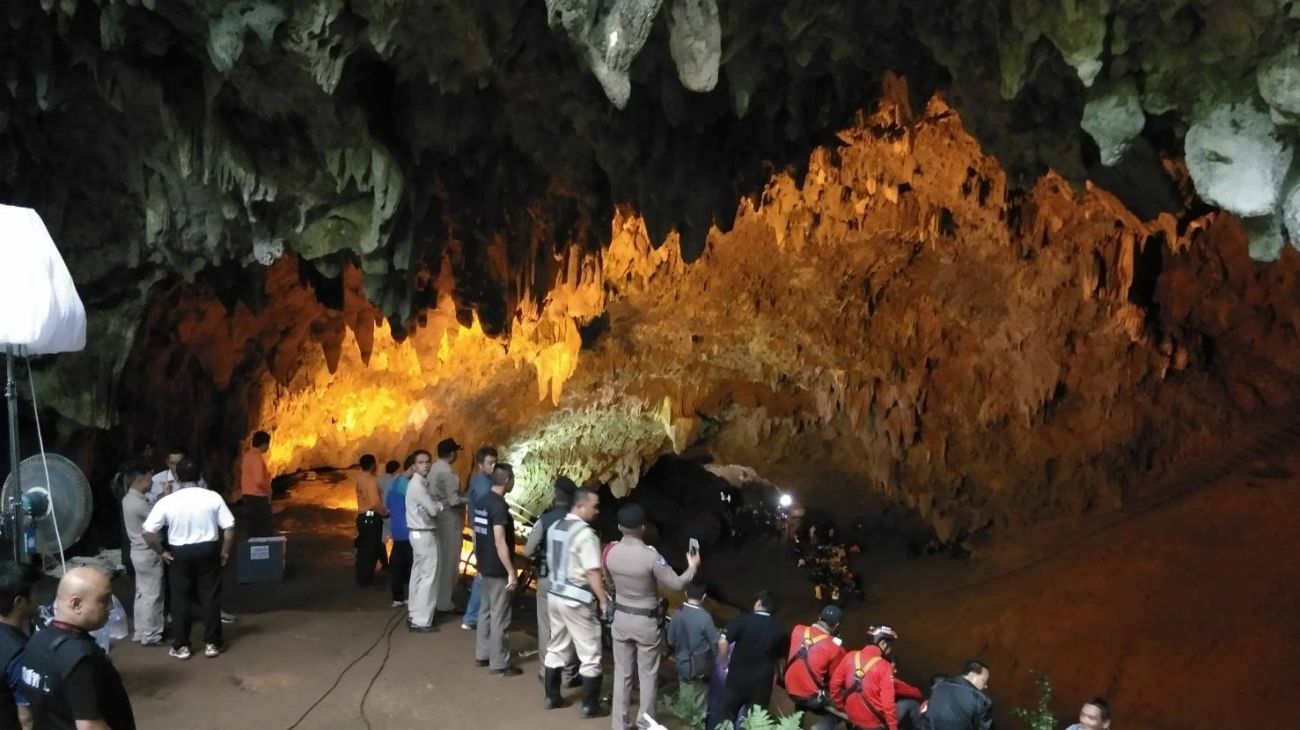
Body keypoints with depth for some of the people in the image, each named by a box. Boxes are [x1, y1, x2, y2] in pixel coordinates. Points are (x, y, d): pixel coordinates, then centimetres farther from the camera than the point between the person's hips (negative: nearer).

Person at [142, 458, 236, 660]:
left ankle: (181, 646, 16)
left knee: (180, 600, 11)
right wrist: (225, 552, 4)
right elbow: (229, 528, -9)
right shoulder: (213, 497, -9)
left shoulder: (167, 501, -10)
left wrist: (162, 552, 0)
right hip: (208, 550, 1)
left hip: (180, 553, -1)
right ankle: (211, 644, 14)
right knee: (210, 598, 9)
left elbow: (148, 533, -13)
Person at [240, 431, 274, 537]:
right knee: (266, 531, -7)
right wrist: (268, 490, -12)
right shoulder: (257, 457, -19)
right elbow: (259, 480, -28)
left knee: (255, 530, 12)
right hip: (257, 498, -10)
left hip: (248, 497, 10)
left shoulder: (248, 455, 12)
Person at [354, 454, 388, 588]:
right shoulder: (371, 480, -18)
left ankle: (361, 578, 25)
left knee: (363, 549, 16)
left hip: (362, 516, 9)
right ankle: (365, 580, 2)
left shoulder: (360, 478, 8)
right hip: (371, 518, -9)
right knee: (371, 550, -1)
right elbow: (375, 503, -26)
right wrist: (386, 512, -11)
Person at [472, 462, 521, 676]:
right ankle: (499, 663, 5)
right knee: (500, 617, -1)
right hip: (498, 570, -9)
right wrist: (511, 572, -20)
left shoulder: (481, 501, 6)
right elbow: (500, 543, -24)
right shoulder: (499, 506, -21)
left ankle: (482, 654, 27)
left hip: (485, 567, 9)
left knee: (486, 611, 18)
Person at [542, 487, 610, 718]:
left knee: (556, 648, 20)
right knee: (590, 654, 4)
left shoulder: (554, 527, 6)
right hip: (576, 600, -8)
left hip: (555, 594, 8)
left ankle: (551, 697, 28)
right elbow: (593, 573, -22)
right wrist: (604, 601, -17)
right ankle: (590, 705, 11)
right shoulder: (585, 534, -20)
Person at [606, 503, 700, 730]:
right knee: (647, 675, 10)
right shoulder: (651, 556, -24)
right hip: (646, 621, -4)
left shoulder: (610, 552, -9)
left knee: (622, 673, 15)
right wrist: (692, 567, 3)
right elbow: (676, 584, -14)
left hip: (621, 617, 4)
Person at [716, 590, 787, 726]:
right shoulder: (778, 630, 0)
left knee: (728, 716, 17)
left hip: (738, 677, -2)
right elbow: (780, 657, 7)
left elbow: (722, 641, -19)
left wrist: (725, 663, -6)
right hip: (762, 682, 2)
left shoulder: (742, 620, -9)